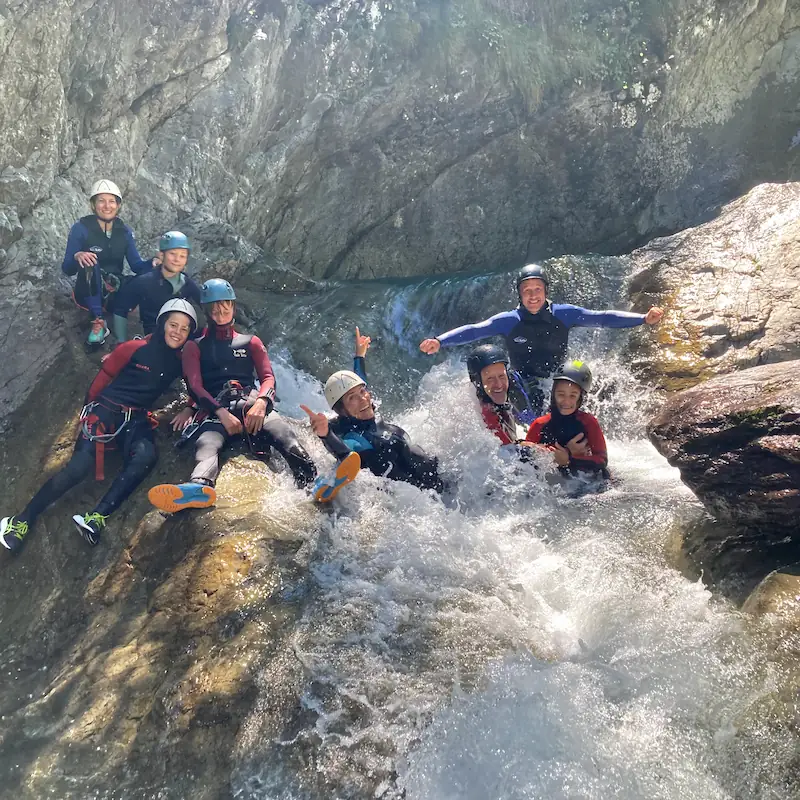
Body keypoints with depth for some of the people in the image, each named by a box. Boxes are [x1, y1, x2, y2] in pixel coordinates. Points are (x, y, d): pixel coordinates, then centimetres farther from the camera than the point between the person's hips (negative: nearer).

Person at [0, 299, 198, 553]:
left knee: (146, 456, -31)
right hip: (107, 411, -3)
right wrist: (90, 408, 8)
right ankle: (23, 520, -7)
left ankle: (97, 518, -35)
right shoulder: (135, 349, -6)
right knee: (80, 465, -21)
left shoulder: (179, 361, 6)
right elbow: (104, 376, 2)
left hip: (136, 420, 3)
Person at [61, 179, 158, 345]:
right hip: (88, 292, -3)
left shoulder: (124, 231, 1)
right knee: (89, 264, -35)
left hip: (115, 291, 3)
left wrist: (153, 262, -27)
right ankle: (98, 323, -31)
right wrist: (77, 256, -37)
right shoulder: (81, 229, -12)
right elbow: (67, 270, -14)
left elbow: (136, 265, -4)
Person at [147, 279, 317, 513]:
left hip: (251, 404, 1)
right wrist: (221, 412, -14)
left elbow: (268, 377, 14)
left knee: (283, 433, -34)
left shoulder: (251, 342, 29)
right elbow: (195, 386, 7)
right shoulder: (195, 347, 24)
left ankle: (312, 484, -58)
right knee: (207, 444, -38)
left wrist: (261, 402, -12)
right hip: (215, 410, -1)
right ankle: (200, 488, -69)